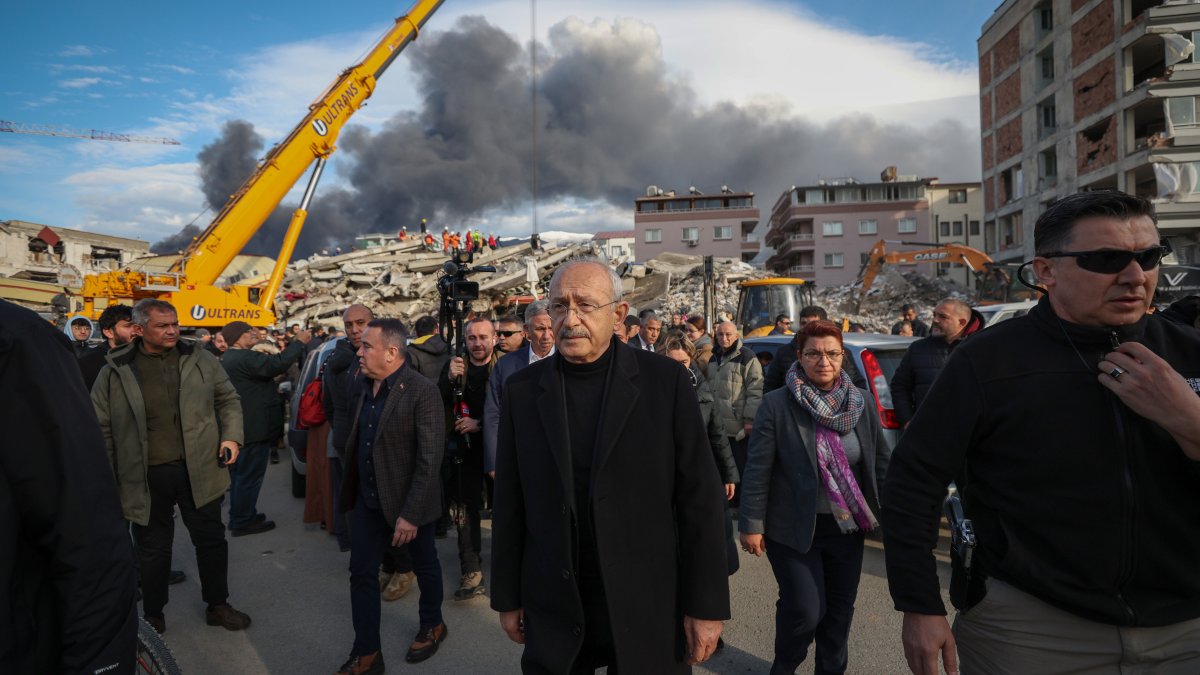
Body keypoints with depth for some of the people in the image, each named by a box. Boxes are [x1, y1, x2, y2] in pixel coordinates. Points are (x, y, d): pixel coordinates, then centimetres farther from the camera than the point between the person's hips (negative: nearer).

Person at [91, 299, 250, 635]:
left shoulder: (201, 360, 2)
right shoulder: (115, 372, -2)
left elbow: (228, 399, 10)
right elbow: (102, 428, 3)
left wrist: (231, 436, -5)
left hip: (199, 471, 1)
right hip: (146, 477, -1)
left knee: (211, 539, 11)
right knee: (153, 550, 13)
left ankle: (218, 605, 30)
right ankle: (153, 615, 34)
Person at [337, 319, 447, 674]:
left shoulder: (422, 392, -21)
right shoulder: (365, 385, 2)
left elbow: (430, 460, -22)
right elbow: (359, 440, 8)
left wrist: (411, 513, -24)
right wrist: (351, 489, 5)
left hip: (408, 501, -6)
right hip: (368, 498, 6)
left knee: (424, 566, 16)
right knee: (361, 573, 10)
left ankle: (432, 625, 41)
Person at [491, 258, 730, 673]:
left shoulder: (666, 381, -9)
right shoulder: (522, 390, -2)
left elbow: (700, 498, -7)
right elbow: (510, 505, 3)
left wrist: (706, 604, -7)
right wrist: (508, 597, 6)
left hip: (648, 608, -1)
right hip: (553, 611, 2)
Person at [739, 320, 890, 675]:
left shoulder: (860, 403, 1)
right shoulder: (777, 404, -12)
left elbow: (883, 461, 7)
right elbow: (758, 469, -11)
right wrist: (751, 525, -10)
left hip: (847, 527, 4)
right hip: (793, 528, -4)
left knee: (840, 609, 15)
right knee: (805, 610, -3)